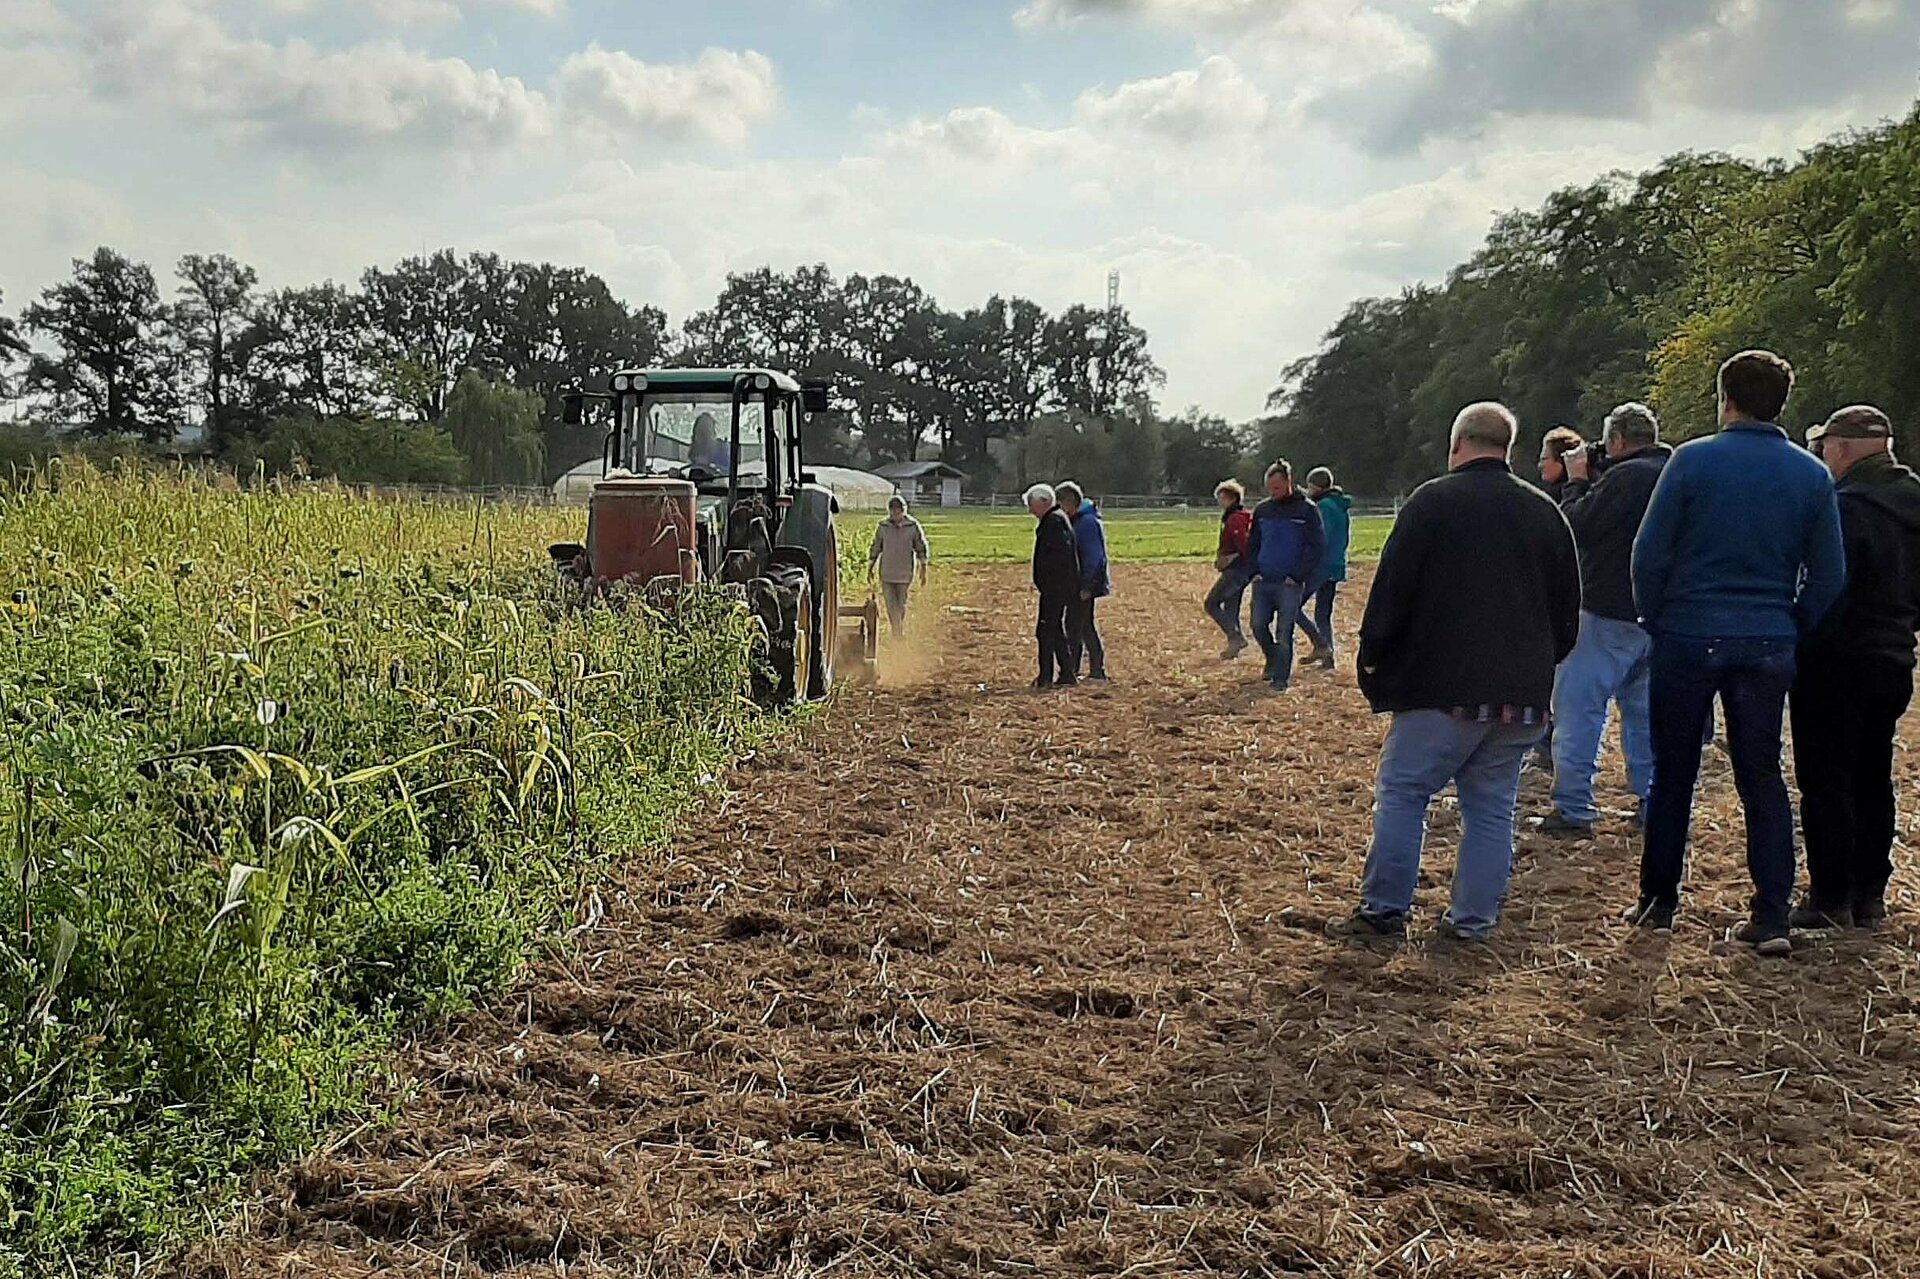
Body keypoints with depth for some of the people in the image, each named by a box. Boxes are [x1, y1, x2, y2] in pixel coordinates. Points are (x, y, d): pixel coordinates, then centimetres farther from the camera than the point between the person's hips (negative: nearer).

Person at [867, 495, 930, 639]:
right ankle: (896, 633, 0)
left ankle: (901, 631, 29)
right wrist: (870, 569, 11)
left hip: (905, 573, 0)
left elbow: (921, 549, 2)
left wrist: (923, 571, 0)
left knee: (901, 605, 10)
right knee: (891, 606, -5)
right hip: (886, 573, 1)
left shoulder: (913, 526, -4)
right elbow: (875, 548, 9)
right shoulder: (883, 526, -1)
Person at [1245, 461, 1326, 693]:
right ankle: (1274, 661, 28)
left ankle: (1282, 678, 4)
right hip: (1262, 582, 5)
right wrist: (1255, 571, 5)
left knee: (1284, 632, -4)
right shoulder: (1262, 510, 10)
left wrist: (1299, 576, -11)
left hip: (1290, 584, -5)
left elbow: (1318, 546, -5)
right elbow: (1252, 544, 19)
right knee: (1259, 626, 3)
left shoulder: (1306, 510, -4)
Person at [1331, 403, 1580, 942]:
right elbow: (1568, 610, 17)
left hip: (1444, 689, -5)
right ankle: (1474, 919, 13)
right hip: (1523, 695, 5)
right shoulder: (1545, 512, 12)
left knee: (1402, 793, 4)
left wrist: (1372, 657, 3)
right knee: (1492, 807, 11)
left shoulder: (1432, 501, -5)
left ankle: (1384, 910, 5)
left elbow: (1392, 589, -7)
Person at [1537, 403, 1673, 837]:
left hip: (1610, 614, -8)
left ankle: (1573, 810, -4)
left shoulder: (1624, 477, -16)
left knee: (1578, 706, -3)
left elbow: (1575, 527, -14)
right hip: (1659, 617, 9)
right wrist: (1592, 483, 12)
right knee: (1645, 708, 16)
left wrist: (1577, 481, 0)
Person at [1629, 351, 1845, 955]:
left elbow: (1650, 553, -7)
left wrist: (1655, 621, 5)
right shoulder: (1812, 476, 4)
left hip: (1688, 638, -2)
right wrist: (1792, 632, 13)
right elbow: (1829, 575, 4)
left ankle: (1658, 902, 16)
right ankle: (1772, 917, 7)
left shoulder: (1693, 459, -6)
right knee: (1763, 779, 10)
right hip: (1768, 646, 2)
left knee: (1672, 775, 9)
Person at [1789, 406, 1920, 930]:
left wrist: (1798, 646, -13)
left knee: (1826, 783, -2)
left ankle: (1830, 900, 0)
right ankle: (1869, 896, 22)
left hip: (1838, 664, -9)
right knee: (1873, 780, 15)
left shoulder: (1848, 506, -18)